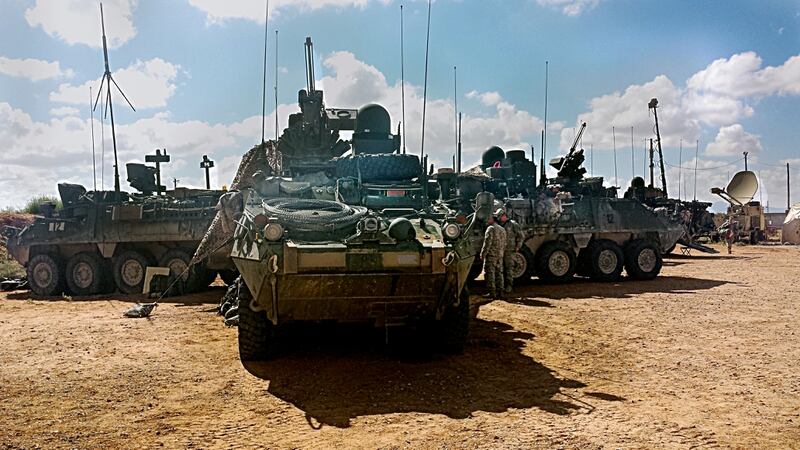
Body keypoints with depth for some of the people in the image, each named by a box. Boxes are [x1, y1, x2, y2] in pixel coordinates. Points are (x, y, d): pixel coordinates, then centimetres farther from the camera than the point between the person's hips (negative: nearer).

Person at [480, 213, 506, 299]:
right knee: (499, 273, 11)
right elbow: (504, 244, 19)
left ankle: (492, 293, -7)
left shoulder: (490, 228, -9)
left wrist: (483, 254, -13)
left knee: (489, 273, -4)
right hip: (500, 255, 8)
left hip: (491, 254, -8)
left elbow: (487, 243, -16)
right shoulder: (502, 229, 17)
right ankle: (500, 292, 12)